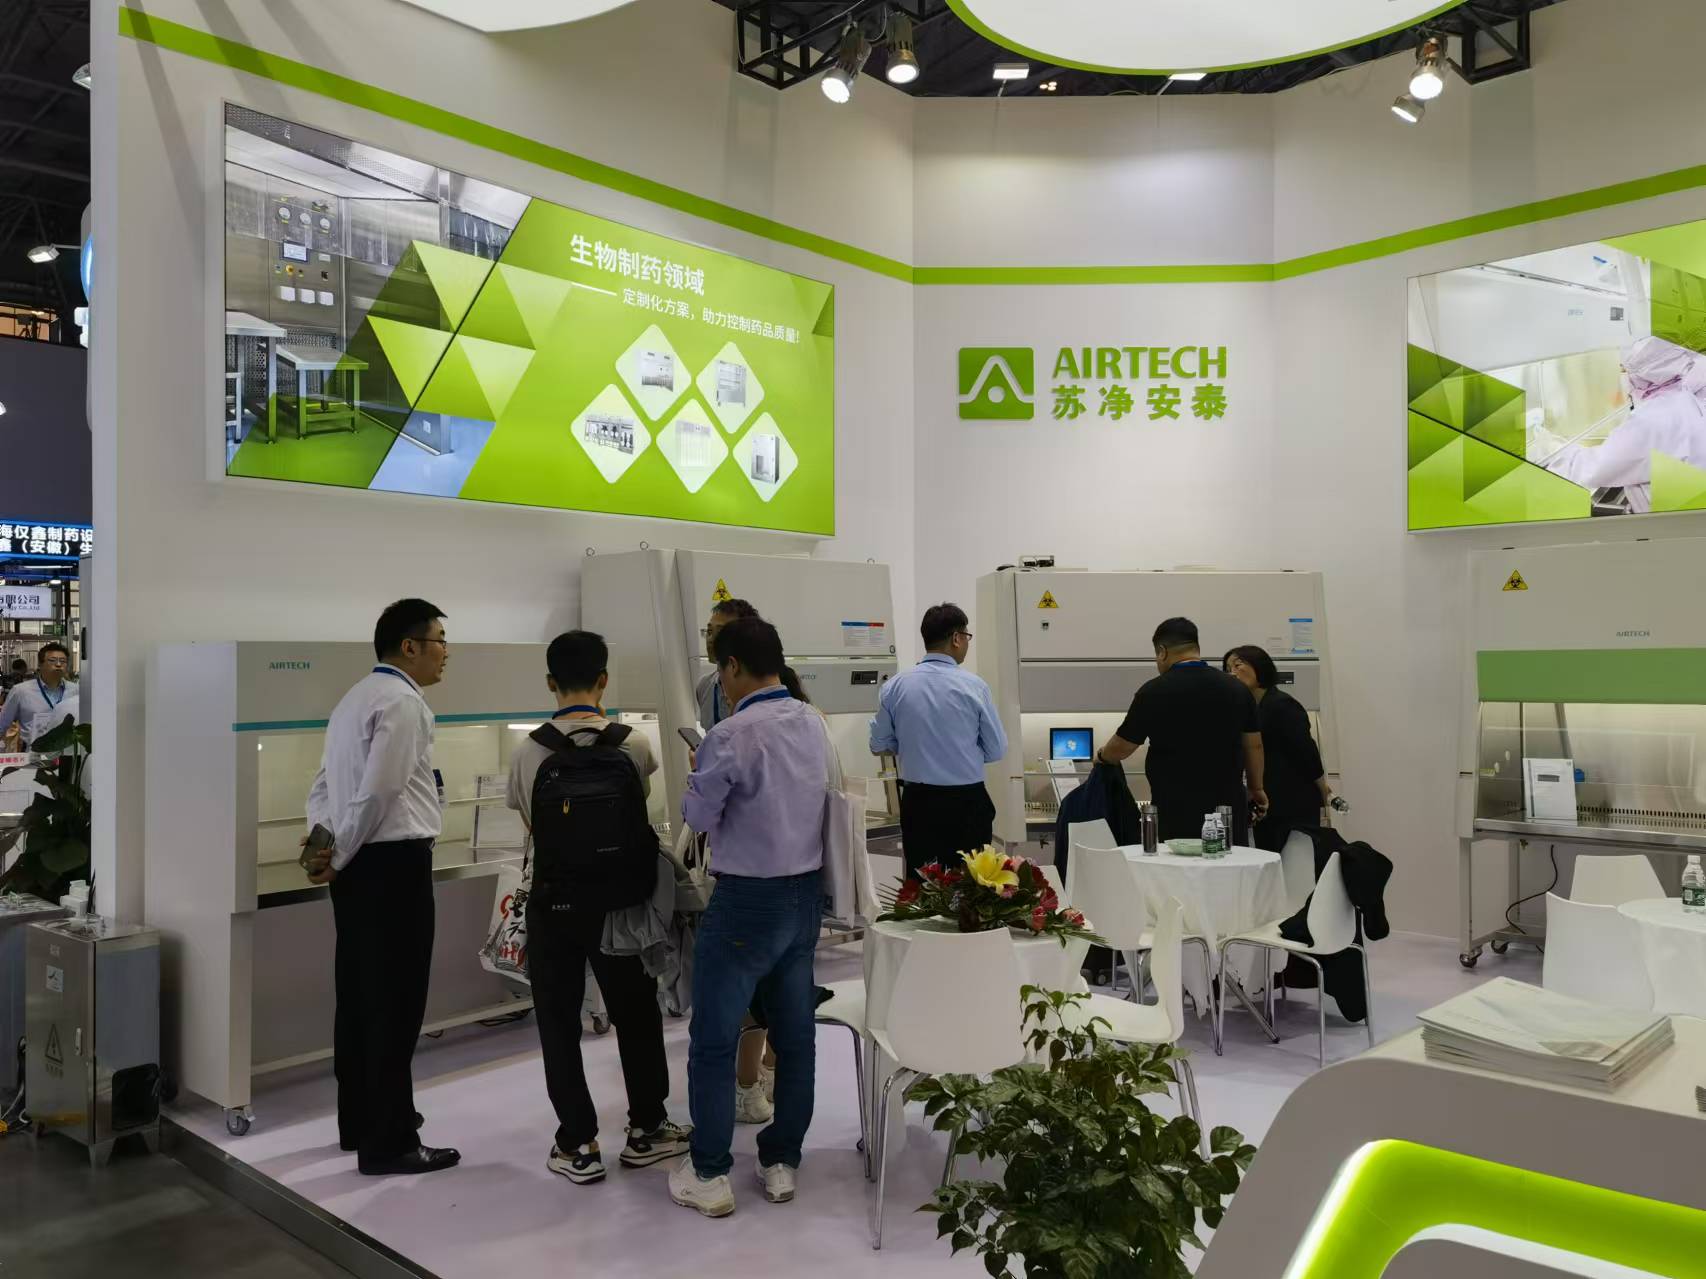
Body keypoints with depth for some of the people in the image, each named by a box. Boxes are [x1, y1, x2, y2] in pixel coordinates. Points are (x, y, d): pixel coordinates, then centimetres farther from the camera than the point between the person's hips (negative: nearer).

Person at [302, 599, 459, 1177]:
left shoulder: (356, 697, 17)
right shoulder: (403, 702, -14)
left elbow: (324, 785, 16)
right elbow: (378, 791, -19)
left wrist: (324, 846, 5)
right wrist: (338, 858, -7)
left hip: (358, 866, 10)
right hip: (394, 864, -10)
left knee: (358, 995, 17)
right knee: (396, 1002, -3)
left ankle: (359, 1120, 29)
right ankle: (389, 1142, 5)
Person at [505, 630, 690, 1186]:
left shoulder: (528, 753, -10)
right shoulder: (633, 745, -10)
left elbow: (531, 827, 0)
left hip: (553, 899, 0)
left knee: (558, 1022, 11)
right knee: (636, 1014, 16)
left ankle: (578, 1145, 17)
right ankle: (646, 1130, 27)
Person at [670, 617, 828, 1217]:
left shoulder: (731, 735, -20)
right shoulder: (813, 723, 3)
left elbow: (698, 815, -10)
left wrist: (700, 773, 7)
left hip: (748, 900, -7)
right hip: (807, 893, 7)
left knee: (713, 1041, 6)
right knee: (795, 1036, 13)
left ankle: (709, 1176, 15)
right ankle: (781, 1163, 24)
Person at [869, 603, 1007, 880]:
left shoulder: (894, 687, -2)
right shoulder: (973, 686, -10)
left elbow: (879, 746, 7)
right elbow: (997, 750, -2)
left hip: (916, 802, 3)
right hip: (966, 803, -3)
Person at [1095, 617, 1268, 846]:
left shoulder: (1154, 691, -8)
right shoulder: (1236, 688, 3)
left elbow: (1122, 747, 0)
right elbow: (1254, 745, 9)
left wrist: (1102, 756, 20)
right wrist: (1256, 789, 22)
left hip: (1177, 813, -3)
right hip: (1229, 807, 4)